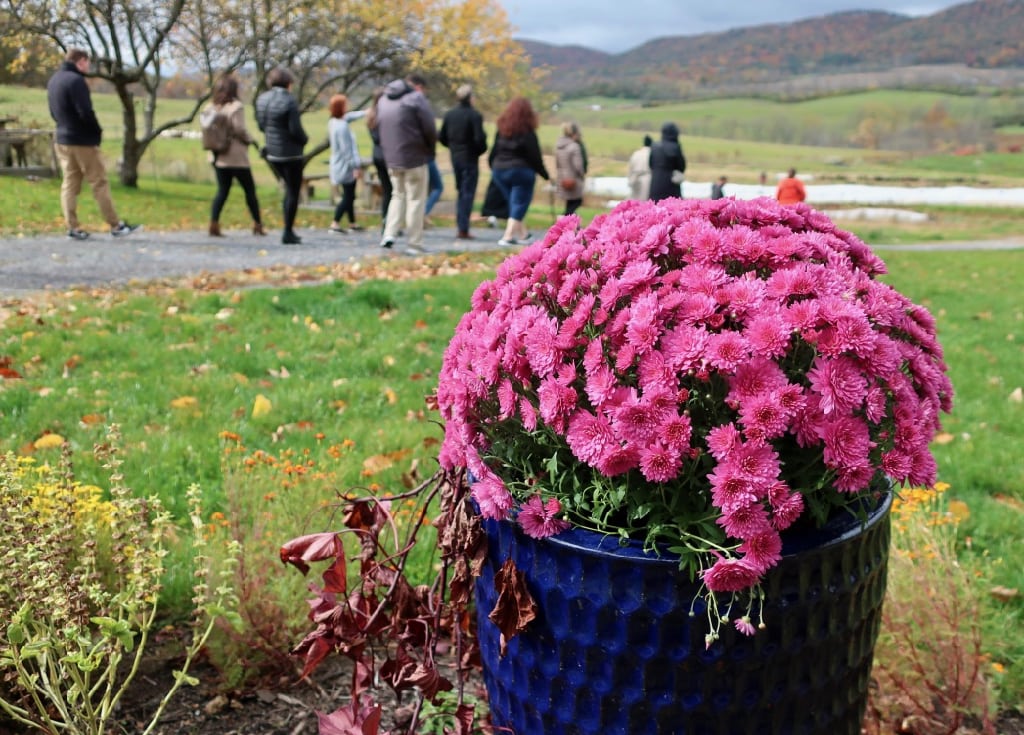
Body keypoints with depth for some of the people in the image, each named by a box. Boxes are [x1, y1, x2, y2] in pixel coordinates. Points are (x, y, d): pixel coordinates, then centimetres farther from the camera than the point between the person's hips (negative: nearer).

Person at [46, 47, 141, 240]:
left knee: (70, 184, 8)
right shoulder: (75, 80, -16)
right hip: (83, 141, -8)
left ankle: (73, 227, 6)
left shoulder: (53, 80, 12)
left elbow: (54, 112, 17)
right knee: (100, 183, -2)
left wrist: (66, 126, 13)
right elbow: (86, 112, -21)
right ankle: (116, 225, 2)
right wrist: (98, 131, -6)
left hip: (62, 140, 8)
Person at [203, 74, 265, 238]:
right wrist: (250, 140, -1)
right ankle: (258, 225, 14)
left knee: (222, 190, 10)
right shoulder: (236, 106, -11)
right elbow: (239, 130, -17)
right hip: (236, 156, -6)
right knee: (250, 190, 7)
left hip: (218, 156, 6)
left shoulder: (211, 107, 7)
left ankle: (214, 224, -2)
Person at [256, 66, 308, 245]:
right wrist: (304, 140, -1)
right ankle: (288, 233, 5)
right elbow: (295, 129, -20)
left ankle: (289, 229, 21)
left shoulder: (262, 99, 3)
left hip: (272, 153, 7)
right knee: (293, 192, 4)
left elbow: (261, 124, 10)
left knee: (289, 190, 21)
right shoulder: (289, 101, -18)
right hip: (291, 153, -7)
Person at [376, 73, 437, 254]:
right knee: (416, 199, 2)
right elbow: (430, 129, -13)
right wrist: (431, 149, 4)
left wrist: (390, 149, 14)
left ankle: (389, 234, 5)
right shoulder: (416, 98, -9)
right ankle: (414, 244, 3)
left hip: (391, 158, 6)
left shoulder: (383, 100, 13)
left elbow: (379, 128, 14)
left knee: (398, 195, 20)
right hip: (415, 158, -6)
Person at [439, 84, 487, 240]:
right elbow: (479, 139, -19)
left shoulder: (449, 114, 4)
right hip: (470, 158, -6)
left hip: (455, 157, 6)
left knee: (460, 192, 17)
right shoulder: (474, 116, -14)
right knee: (468, 193, -1)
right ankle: (463, 229, -3)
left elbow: (441, 137, 5)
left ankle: (459, 227, 16)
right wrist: (482, 150, 1)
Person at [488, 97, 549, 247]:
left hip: (500, 171, 6)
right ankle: (508, 236, -12)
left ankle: (522, 234, 25)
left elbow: (494, 152, 7)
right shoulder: (528, 132, -9)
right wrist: (546, 176, 0)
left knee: (514, 204, 18)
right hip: (521, 171, -5)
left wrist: (494, 168, 20)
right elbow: (535, 157, -8)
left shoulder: (501, 129, 5)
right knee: (519, 205, -1)